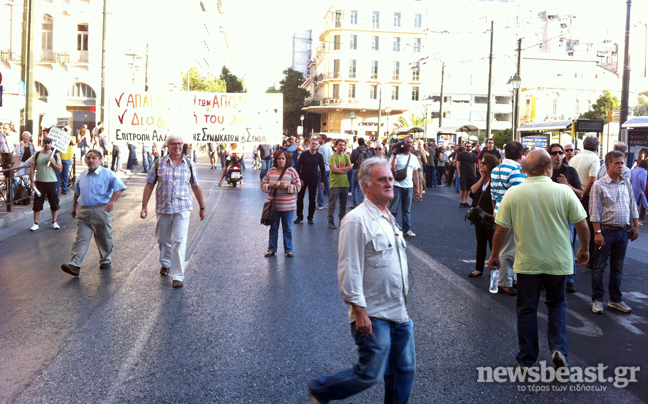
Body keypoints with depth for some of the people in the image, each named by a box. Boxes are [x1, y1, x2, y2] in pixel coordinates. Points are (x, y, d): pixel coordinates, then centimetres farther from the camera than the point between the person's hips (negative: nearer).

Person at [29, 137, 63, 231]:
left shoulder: (55, 155, 4)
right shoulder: (37, 155, 5)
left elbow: (60, 169, 1)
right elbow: (32, 169, 4)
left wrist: (52, 162, -14)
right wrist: (32, 181, -4)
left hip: (52, 182, 0)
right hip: (39, 182, 0)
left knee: (54, 203, 3)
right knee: (37, 203, 1)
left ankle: (54, 222, 16)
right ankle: (35, 223, 8)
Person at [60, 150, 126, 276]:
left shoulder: (107, 174, -5)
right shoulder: (83, 175, 13)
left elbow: (119, 187, -13)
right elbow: (77, 191, 28)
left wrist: (112, 201, -26)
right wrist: (74, 206, 29)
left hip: (101, 210, -4)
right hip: (84, 211, 4)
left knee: (104, 238, 10)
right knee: (81, 239, -3)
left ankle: (106, 260, 29)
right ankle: (75, 265, -9)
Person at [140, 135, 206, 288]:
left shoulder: (189, 164, 3)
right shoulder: (159, 163, 1)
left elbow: (196, 187, 9)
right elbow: (149, 185, 3)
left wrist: (202, 207, 11)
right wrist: (144, 206, -1)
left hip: (182, 209, -1)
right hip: (163, 208, 2)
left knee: (179, 241, -9)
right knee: (163, 239, 16)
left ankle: (178, 276, -5)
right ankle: (165, 264, 43)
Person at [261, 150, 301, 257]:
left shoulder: (291, 171, -3)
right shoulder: (270, 171, 5)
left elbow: (298, 187, -5)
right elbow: (263, 185, 5)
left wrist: (287, 186, -21)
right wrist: (270, 186, -15)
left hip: (287, 206, -2)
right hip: (273, 205, 2)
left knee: (287, 228, 7)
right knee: (273, 228, 11)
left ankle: (289, 249, 18)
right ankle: (272, 249, 21)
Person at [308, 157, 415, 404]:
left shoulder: (389, 219, 12)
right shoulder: (357, 220, -16)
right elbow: (349, 270, -19)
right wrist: (359, 310, -21)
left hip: (400, 312, 8)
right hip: (373, 315, -8)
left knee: (405, 370, 12)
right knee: (370, 374, -2)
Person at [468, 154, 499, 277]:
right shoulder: (480, 180, 8)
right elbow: (472, 191, -7)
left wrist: (494, 216, -21)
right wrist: (482, 178, -9)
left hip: (491, 220, -7)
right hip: (479, 219, 7)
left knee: (493, 245, 4)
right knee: (480, 244, 16)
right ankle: (479, 268, 25)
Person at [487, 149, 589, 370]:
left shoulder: (513, 193, -10)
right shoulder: (564, 191, -11)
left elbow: (501, 229, -7)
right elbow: (582, 225, -6)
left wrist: (494, 255, 8)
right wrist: (584, 249, 13)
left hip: (527, 263, 0)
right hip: (558, 261, 0)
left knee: (527, 309, 14)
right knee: (557, 303, 23)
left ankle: (526, 360, 23)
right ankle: (559, 349, 8)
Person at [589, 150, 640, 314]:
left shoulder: (627, 184, 7)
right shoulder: (599, 185, -9)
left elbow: (633, 207, 14)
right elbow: (595, 212, -11)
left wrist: (636, 226, 9)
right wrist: (598, 232, -15)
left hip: (623, 231, 5)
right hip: (606, 231, -5)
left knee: (617, 267, 13)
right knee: (599, 267, 2)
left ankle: (615, 299, 23)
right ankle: (597, 300, 12)